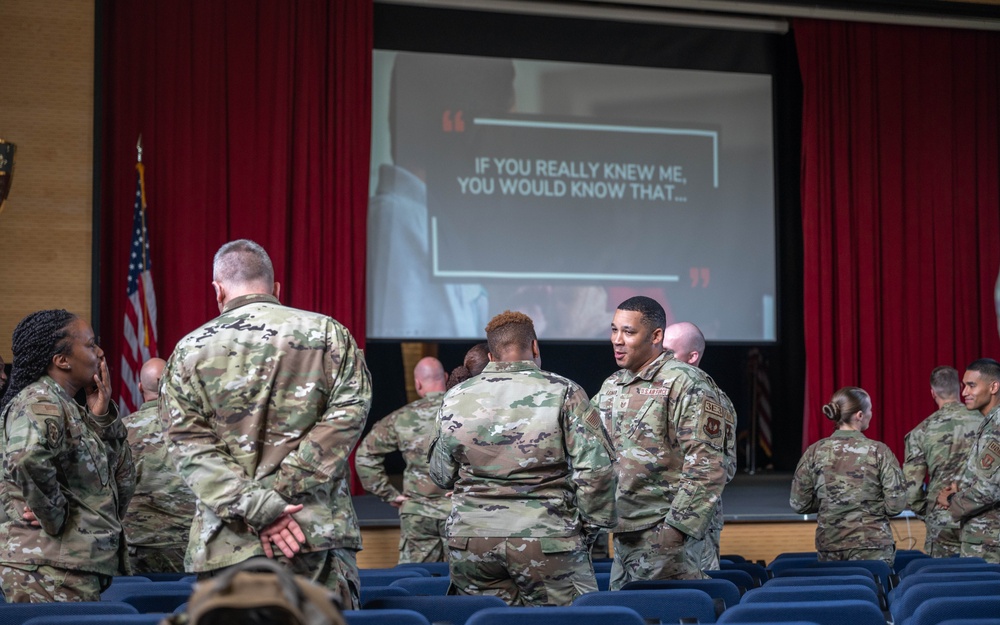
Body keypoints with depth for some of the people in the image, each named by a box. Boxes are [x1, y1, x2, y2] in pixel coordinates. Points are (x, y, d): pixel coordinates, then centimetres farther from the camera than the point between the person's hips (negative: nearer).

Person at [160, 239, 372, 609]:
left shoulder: (189, 351, 7)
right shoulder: (329, 333, 7)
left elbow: (191, 446, -3)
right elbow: (347, 415, -4)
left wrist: (257, 508, -9)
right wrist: (280, 491, -8)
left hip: (228, 547, 0)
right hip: (320, 536, 0)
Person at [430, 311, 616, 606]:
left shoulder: (456, 398, 6)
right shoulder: (563, 392, -4)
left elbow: (442, 476, 13)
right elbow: (595, 468, -9)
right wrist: (590, 526, 2)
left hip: (471, 543, 3)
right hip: (546, 542, -3)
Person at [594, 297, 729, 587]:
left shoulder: (685, 385, -10)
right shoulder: (611, 387, 15)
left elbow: (707, 468, -15)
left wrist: (676, 528, -18)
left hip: (664, 534, -8)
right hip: (622, 537, 8)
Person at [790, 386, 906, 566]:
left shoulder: (815, 452, -1)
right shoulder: (878, 451, -7)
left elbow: (798, 504, 2)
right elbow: (896, 505, -8)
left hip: (829, 545, 3)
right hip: (872, 546, -3)